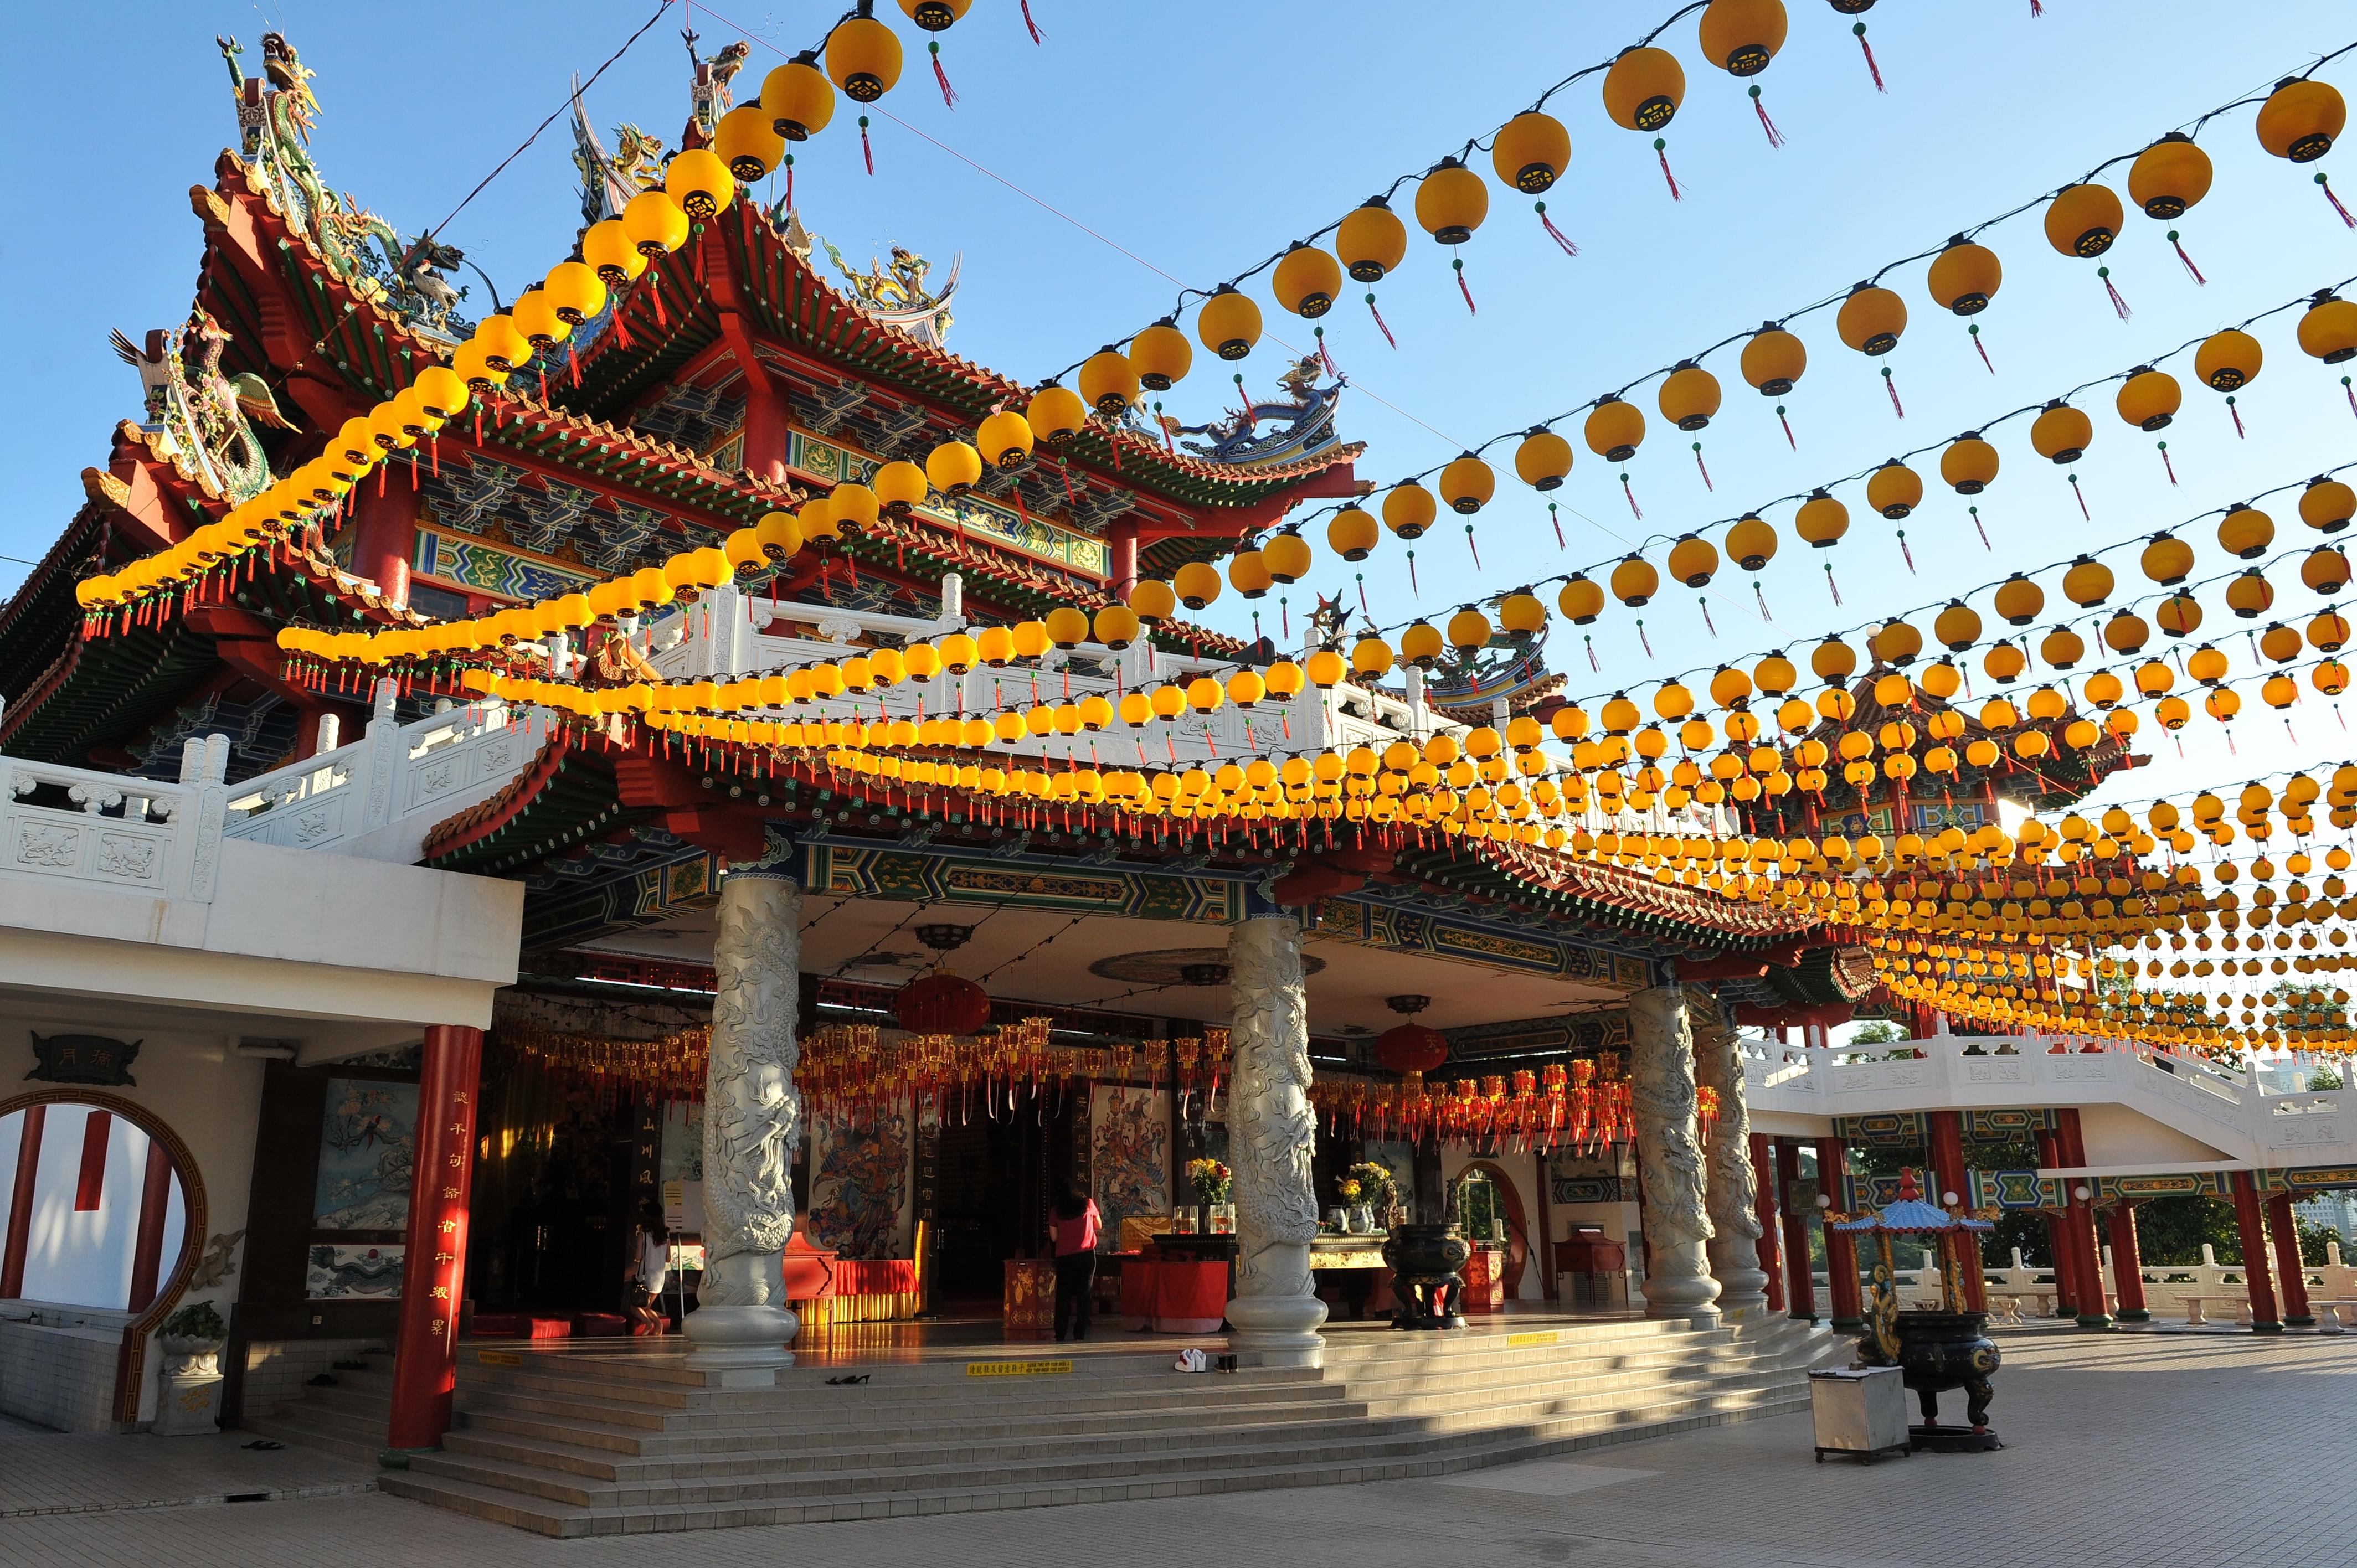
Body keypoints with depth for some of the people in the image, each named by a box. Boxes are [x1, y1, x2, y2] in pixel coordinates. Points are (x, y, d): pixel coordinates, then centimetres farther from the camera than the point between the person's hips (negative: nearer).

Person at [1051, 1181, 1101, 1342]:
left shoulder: (1057, 1211, 3)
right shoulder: (1088, 1204, 4)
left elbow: (1054, 1237, 6)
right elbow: (1099, 1225, 17)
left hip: (1064, 1257, 0)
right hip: (1086, 1256, 0)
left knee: (1063, 1295, 7)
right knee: (1084, 1295, 5)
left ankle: (1060, 1333, 6)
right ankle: (1080, 1333, 2)